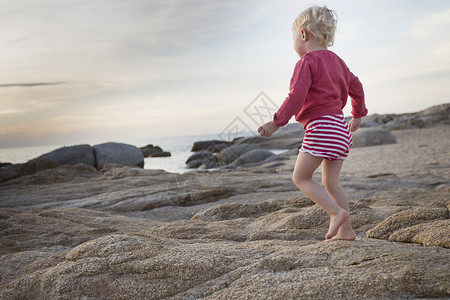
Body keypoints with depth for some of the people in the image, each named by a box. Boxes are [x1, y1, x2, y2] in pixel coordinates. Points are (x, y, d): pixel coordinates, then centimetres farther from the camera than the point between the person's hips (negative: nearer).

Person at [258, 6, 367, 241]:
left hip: (320, 126, -9)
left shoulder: (307, 62, -9)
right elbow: (355, 86, 29)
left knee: (300, 177, -1)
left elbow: (296, 97, -19)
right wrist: (358, 114, 41)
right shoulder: (335, 60, 18)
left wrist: (276, 123, -13)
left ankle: (337, 212, -11)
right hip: (340, 127, 9)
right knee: (330, 181, 14)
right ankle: (346, 230, 14)